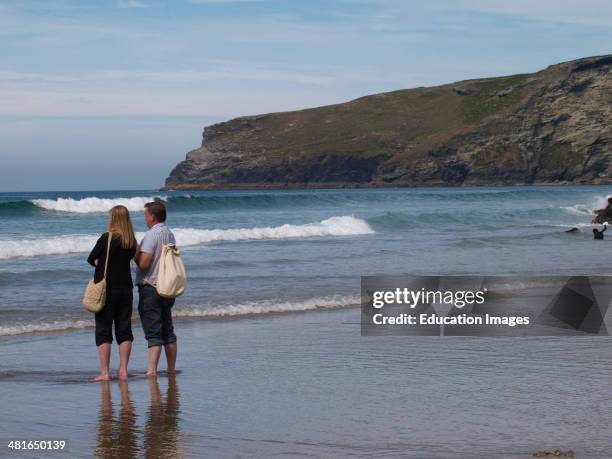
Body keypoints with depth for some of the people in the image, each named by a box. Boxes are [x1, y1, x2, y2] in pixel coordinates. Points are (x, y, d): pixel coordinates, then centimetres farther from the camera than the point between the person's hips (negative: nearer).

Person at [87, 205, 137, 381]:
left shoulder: (106, 238, -13)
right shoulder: (132, 242, 1)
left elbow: (91, 259, -4)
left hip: (106, 290, -5)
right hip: (125, 289, 5)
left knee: (103, 330, 1)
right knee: (124, 330, 10)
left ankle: (104, 372, -1)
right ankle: (123, 370, 10)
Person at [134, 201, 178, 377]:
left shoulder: (151, 235, -17)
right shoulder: (170, 234, 10)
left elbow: (143, 263, -22)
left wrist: (135, 253, -5)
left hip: (150, 288, -8)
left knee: (153, 332, -9)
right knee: (167, 329, 14)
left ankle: (151, 371, -12)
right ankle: (171, 369, 19)